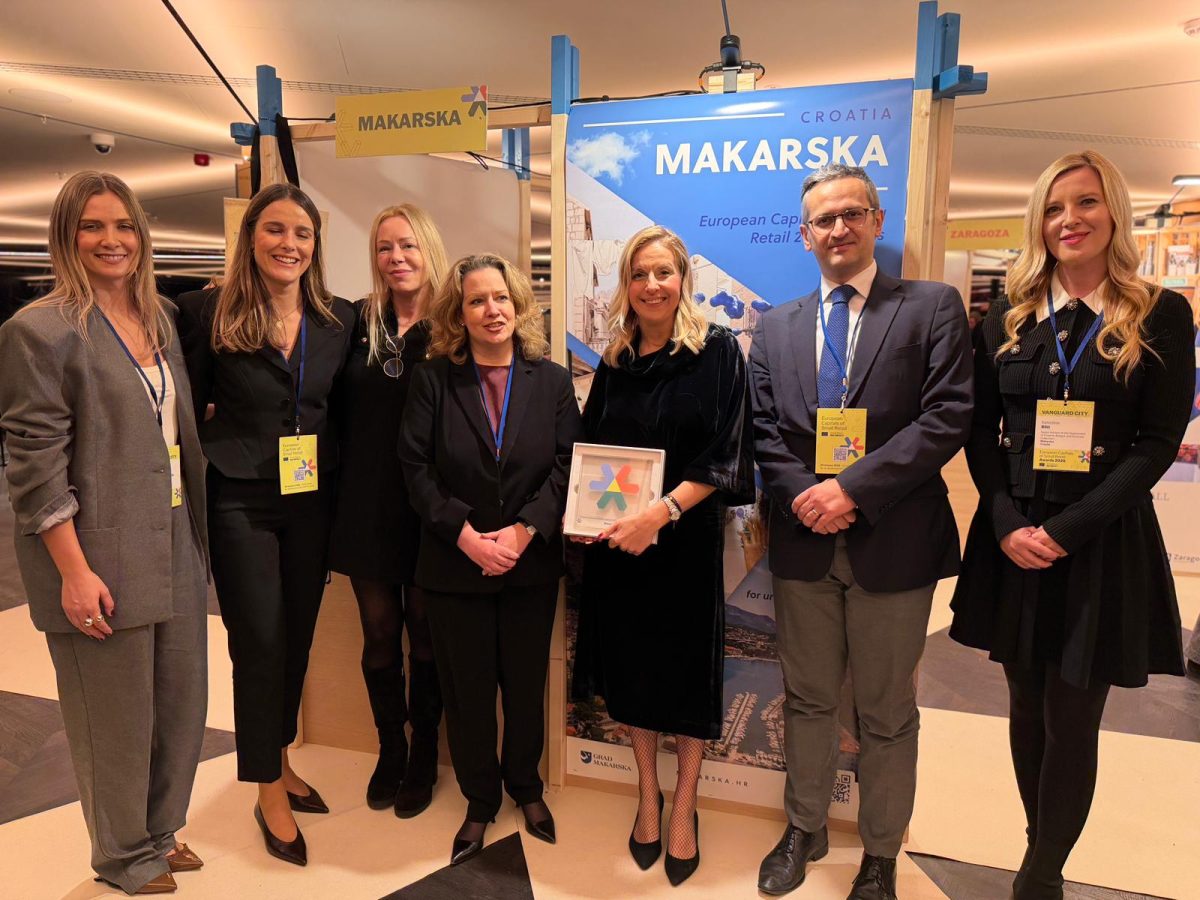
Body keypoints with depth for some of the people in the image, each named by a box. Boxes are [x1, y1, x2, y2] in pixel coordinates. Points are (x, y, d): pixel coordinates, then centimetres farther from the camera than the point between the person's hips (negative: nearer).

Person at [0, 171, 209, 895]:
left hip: (176, 549, 7)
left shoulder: (162, 317, 10)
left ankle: (162, 831, 39)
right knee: (117, 719, 9)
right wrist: (75, 572, -16)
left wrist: (200, 533, 13)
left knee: (183, 702, 16)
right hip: (103, 564, -6)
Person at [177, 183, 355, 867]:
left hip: (313, 501, 4)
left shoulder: (340, 319, 3)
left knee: (297, 638, 14)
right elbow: (186, 409, -1)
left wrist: (339, 488, 3)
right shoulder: (209, 312, -6)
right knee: (260, 643, 3)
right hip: (240, 502, -3)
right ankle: (270, 792, 22)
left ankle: (282, 761, 36)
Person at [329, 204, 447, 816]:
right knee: (379, 633, 12)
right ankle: (389, 749, 33)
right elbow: (338, 411, 7)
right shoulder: (359, 321, 3)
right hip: (366, 504, 2)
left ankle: (423, 754, 30)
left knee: (424, 632, 11)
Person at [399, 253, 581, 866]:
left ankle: (525, 787, 38)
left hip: (532, 565, 1)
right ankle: (480, 800, 31)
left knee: (526, 683, 14)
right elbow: (416, 468, -7)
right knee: (466, 687, 10)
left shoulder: (552, 381, 2)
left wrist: (524, 530, -16)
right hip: (455, 563, -1)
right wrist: (465, 534, -16)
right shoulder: (432, 379, -1)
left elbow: (566, 467, -4)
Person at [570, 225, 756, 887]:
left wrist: (660, 513, -24)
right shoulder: (614, 364, 7)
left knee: (686, 670, 9)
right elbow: (589, 453, 12)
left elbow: (723, 455, -13)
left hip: (686, 540, -4)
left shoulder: (717, 352, -6)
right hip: (615, 542, 4)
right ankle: (648, 794, 34)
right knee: (630, 666, 13)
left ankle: (683, 808, 28)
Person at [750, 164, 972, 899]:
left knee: (888, 713, 12)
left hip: (893, 542, -3)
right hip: (804, 541, 3)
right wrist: (801, 495, -12)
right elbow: (763, 429, 6)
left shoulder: (933, 308, -1)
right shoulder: (776, 328, 11)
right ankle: (804, 830, 38)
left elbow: (948, 416, -12)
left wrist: (853, 488, -18)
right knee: (807, 700, 17)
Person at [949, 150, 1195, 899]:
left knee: (1072, 722, 5)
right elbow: (982, 435, 4)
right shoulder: (1007, 321, 6)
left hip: (1103, 543, -3)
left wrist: (1067, 530, -16)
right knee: (1028, 710, 13)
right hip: (1014, 538, 3)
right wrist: (1007, 524, -11)